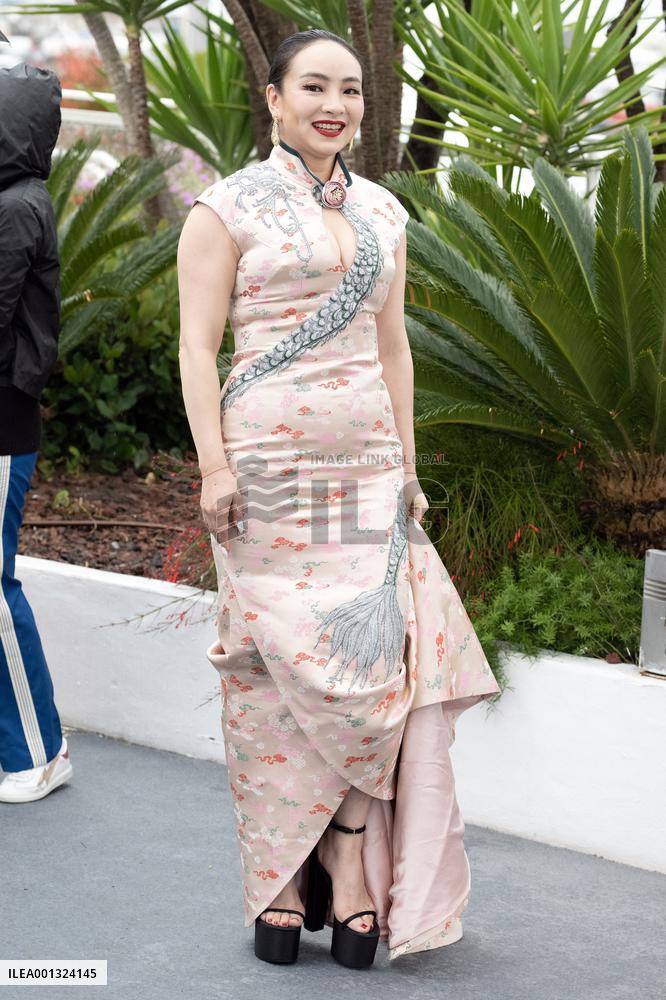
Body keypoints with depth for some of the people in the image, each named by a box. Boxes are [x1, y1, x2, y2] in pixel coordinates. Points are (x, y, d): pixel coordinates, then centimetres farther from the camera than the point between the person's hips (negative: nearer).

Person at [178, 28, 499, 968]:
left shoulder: (383, 212, 15)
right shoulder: (228, 208, 0)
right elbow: (198, 345, -4)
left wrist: (407, 467, 14)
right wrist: (213, 466, -13)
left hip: (368, 467, 5)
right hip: (269, 465, -4)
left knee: (372, 658, -5)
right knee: (277, 666, -4)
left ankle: (352, 875, 1)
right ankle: (279, 883, 6)